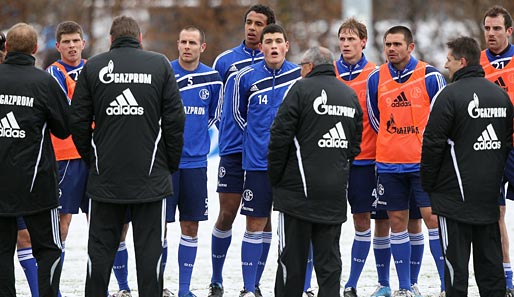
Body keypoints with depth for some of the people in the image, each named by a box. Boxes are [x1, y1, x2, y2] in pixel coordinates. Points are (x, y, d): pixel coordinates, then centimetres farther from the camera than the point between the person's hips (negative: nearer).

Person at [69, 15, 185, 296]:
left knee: (101, 246, 8)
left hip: (105, 176, 1)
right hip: (151, 177, -1)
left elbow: (78, 121, 3)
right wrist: (171, 164, 9)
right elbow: (175, 119, -1)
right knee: (149, 247, 2)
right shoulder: (160, 65, 1)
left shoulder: (93, 67, 3)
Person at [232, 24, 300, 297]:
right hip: (257, 163, 0)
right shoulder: (246, 77, 0)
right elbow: (238, 113, 14)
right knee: (255, 225, 2)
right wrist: (258, 136, 11)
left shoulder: (301, 76, 0)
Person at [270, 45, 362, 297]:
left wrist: (275, 177, 0)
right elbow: (356, 143, 17)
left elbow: (280, 135, -10)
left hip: (299, 190, -5)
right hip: (335, 191, 5)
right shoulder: (350, 94, 12)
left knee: (292, 256, -1)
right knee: (329, 256, 8)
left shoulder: (302, 88, -7)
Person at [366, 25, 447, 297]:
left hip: (424, 162, -3)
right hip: (389, 163, 3)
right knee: (397, 221, 6)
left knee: (432, 216, -10)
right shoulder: (376, 79, 5)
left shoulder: (430, 76, -4)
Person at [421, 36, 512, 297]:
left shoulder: (450, 95, -13)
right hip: (490, 194, 6)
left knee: (456, 260, -2)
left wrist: (428, 184, -2)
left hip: (455, 194, -6)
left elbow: (433, 144, -13)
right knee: (490, 259, 10)